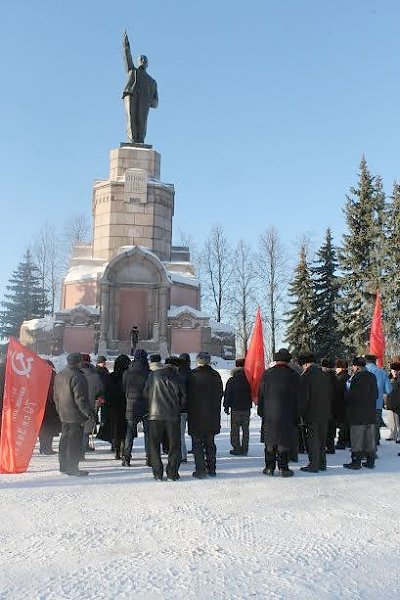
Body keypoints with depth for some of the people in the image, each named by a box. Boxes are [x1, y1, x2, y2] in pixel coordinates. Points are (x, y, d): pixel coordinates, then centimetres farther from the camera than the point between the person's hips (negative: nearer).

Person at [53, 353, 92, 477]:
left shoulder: (59, 375, 11)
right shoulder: (77, 377, -18)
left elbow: (56, 396, 18)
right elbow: (80, 398, -20)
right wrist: (88, 412, -13)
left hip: (63, 414, 9)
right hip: (75, 415, -9)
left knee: (65, 440, 16)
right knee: (75, 442, -4)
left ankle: (64, 466, 24)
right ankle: (72, 468, -1)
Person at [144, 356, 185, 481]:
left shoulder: (154, 375, 2)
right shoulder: (178, 378, 0)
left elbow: (146, 393, 5)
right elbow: (183, 398, 3)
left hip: (155, 414, 1)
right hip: (173, 416, -1)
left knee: (155, 444, 10)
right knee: (174, 445, 10)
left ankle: (157, 473, 7)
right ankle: (172, 473, 8)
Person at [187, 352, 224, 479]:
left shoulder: (192, 375, -12)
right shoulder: (216, 375, 0)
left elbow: (188, 395, -7)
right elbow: (220, 394, 8)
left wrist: (188, 410, 7)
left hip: (196, 415, -4)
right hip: (212, 415, 4)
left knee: (197, 444, 3)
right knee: (210, 443, 15)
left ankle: (200, 470, 1)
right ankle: (211, 469, 19)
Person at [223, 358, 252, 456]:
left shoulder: (231, 381, -7)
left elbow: (227, 395, -4)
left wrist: (226, 406, 4)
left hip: (235, 408, -2)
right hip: (246, 408, 2)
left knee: (235, 429, 6)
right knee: (245, 429, 10)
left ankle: (236, 448, 5)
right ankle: (244, 449, 11)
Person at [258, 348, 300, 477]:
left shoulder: (267, 374, 1)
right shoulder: (294, 375, -3)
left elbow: (261, 394, 4)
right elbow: (297, 397, 0)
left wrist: (261, 411, 11)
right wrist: (296, 415, 6)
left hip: (270, 413, 2)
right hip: (287, 415, -1)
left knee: (270, 441, 9)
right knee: (284, 441, 4)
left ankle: (269, 467, 13)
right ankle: (283, 468, 6)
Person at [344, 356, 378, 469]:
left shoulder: (357, 377, -14)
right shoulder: (372, 376, 8)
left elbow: (351, 395, -15)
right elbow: (376, 394, 13)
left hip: (357, 413, -7)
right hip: (371, 413, 7)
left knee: (357, 438, -1)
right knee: (370, 438, 12)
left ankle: (356, 461, 1)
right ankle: (370, 461, 16)